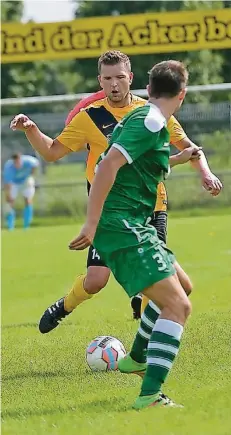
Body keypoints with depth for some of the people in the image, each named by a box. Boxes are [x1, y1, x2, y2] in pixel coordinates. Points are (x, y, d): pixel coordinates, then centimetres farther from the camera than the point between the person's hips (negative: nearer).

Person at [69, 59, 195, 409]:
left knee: (178, 286, 29)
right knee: (177, 305, -19)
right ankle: (150, 395, -29)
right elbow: (108, 165, -23)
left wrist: (179, 158, 45)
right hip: (122, 225, -10)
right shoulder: (150, 122, -13)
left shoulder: (142, 117, 18)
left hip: (132, 226, 10)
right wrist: (92, 224, -24)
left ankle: (136, 358, 43)